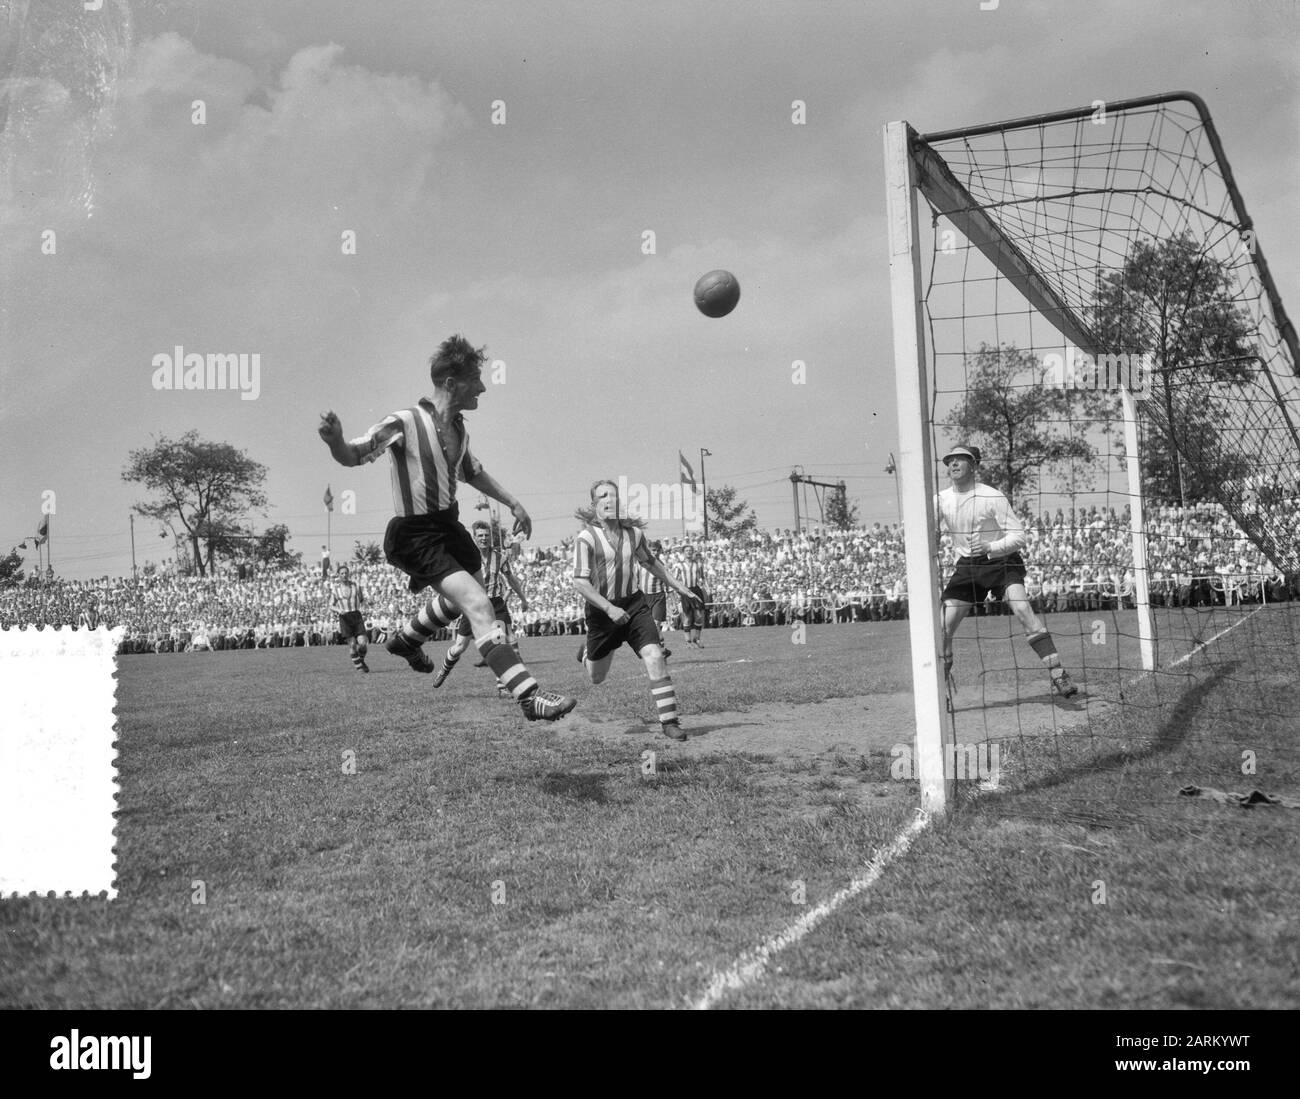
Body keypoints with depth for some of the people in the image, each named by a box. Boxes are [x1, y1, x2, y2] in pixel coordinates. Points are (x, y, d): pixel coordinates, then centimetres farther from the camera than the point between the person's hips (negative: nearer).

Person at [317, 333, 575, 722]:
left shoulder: (458, 428, 5)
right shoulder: (405, 423, -18)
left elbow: (473, 471, 23)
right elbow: (352, 456, -15)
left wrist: (513, 503, 22)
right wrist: (335, 440, -38)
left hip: (448, 524, 9)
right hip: (415, 536, -9)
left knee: (463, 597, 28)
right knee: (478, 605, -21)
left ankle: (406, 640, 55)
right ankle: (529, 696, -24)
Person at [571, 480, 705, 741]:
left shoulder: (632, 532, 2)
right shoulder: (586, 538, -13)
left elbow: (650, 563, 19)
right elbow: (580, 582, -17)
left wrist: (681, 589, 18)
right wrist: (609, 608, -26)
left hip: (633, 604, 2)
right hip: (601, 609, -2)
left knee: (654, 656, -18)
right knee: (596, 678, 12)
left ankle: (669, 722, -12)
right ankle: (586, 651, 49)